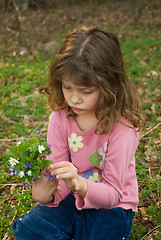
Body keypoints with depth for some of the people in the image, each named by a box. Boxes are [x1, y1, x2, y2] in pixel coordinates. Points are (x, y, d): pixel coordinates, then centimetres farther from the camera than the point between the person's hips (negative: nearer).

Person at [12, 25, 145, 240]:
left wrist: (80, 185, -40)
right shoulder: (60, 117, -10)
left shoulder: (121, 125, -22)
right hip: (72, 199, 3)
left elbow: (113, 193, -20)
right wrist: (48, 192, -29)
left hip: (111, 207, -2)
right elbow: (58, 175, -6)